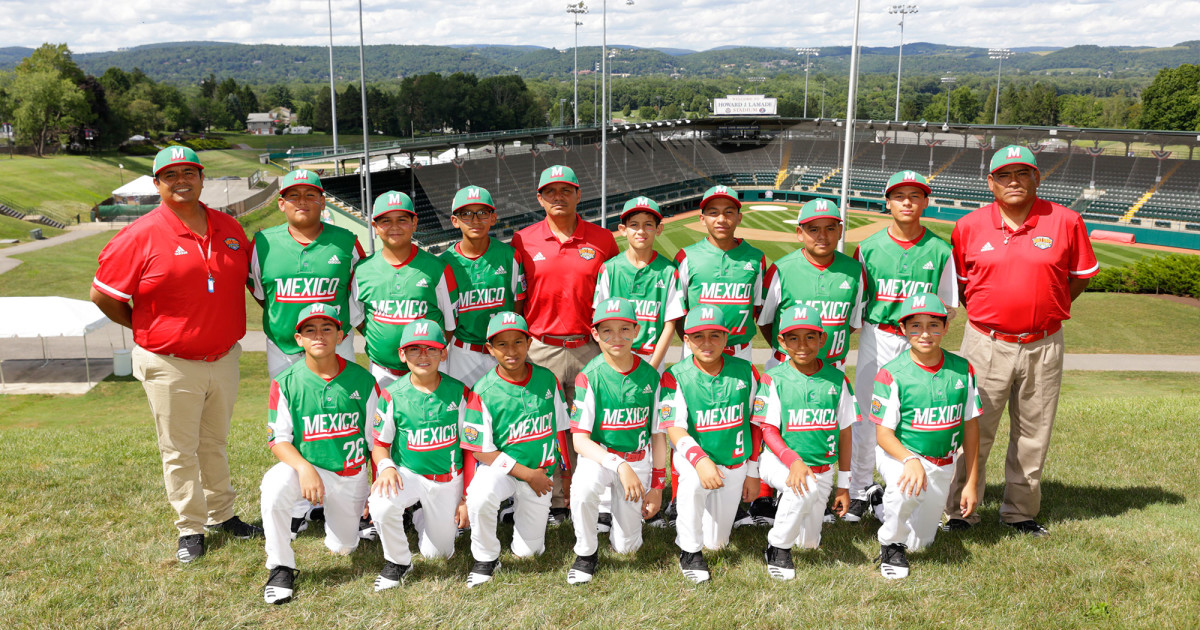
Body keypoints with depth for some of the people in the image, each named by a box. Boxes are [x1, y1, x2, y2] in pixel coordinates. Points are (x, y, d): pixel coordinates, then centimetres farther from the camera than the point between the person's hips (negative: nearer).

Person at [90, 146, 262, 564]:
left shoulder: (228, 228, 3)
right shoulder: (141, 236, -11)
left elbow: (253, 275, 19)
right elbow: (102, 294, -6)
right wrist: (146, 328, -1)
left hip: (224, 357, 5)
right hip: (170, 365, -4)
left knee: (215, 442, 19)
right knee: (179, 450, 7)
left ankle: (221, 515, 33)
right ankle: (190, 528, 20)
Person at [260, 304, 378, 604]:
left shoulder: (362, 380, -7)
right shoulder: (286, 382, -9)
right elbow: (278, 438, -9)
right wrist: (304, 468, -27)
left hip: (351, 475, 1)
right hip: (304, 464, -1)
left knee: (343, 547, 5)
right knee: (274, 486, -33)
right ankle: (281, 568, -13)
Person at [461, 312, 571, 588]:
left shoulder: (547, 379, -5)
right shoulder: (484, 391, -15)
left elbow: (560, 429, 7)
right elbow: (481, 451, -12)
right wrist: (527, 474, -16)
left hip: (542, 472, 3)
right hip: (500, 466, -3)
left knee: (526, 551, 4)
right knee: (480, 497, -37)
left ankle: (519, 505, 36)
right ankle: (486, 558, -9)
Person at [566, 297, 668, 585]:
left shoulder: (650, 376, -6)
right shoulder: (590, 377, -14)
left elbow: (658, 434, 3)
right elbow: (579, 440, -17)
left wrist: (657, 485, 1)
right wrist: (619, 466, -29)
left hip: (638, 459, 2)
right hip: (599, 454, -2)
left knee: (626, 546, 1)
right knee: (583, 488, -37)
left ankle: (620, 504, 35)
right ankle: (586, 553, -9)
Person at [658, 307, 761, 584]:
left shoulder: (745, 372, -5)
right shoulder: (675, 377, -12)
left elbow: (755, 423, 4)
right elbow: (675, 427, -20)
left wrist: (752, 472, 5)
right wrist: (700, 460, -38)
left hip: (735, 462, 3)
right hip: (693, 457, -2)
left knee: (716, 543, 6)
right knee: (693, 483, -39)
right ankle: (689, 550, -15)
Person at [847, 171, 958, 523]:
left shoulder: (939, 250, 2)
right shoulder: (869, 247, 3)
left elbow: (948, 308, 6)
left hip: (918, 342, 0)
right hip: (875, 338, 0)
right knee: (865, 414, 1)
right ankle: (861, 488, 17)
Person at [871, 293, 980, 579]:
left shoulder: (962, 370, -4)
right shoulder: (892, 374, -16)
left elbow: (971, 427, 3)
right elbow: (884, 433, -15)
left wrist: (971, 483, 5)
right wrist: (911, 460, -35)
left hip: (943, 464, 4)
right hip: (899, 453, -4)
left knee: (919, 544, 10)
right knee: (906, 489, -38)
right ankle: (891, 544, -9)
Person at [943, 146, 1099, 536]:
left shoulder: (1066, 222, -1)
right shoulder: (969, 226, -1)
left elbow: (1080, 277, 9)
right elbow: (958, 282, 11)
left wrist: (1043, 310, 1)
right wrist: (985, 313, 3)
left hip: (1043, 346, 1)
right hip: (986, 343, -1)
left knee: (1033, 434, 11)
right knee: (973, 431, 3)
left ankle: (1020, 512, 27)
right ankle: (960, 512, 16)